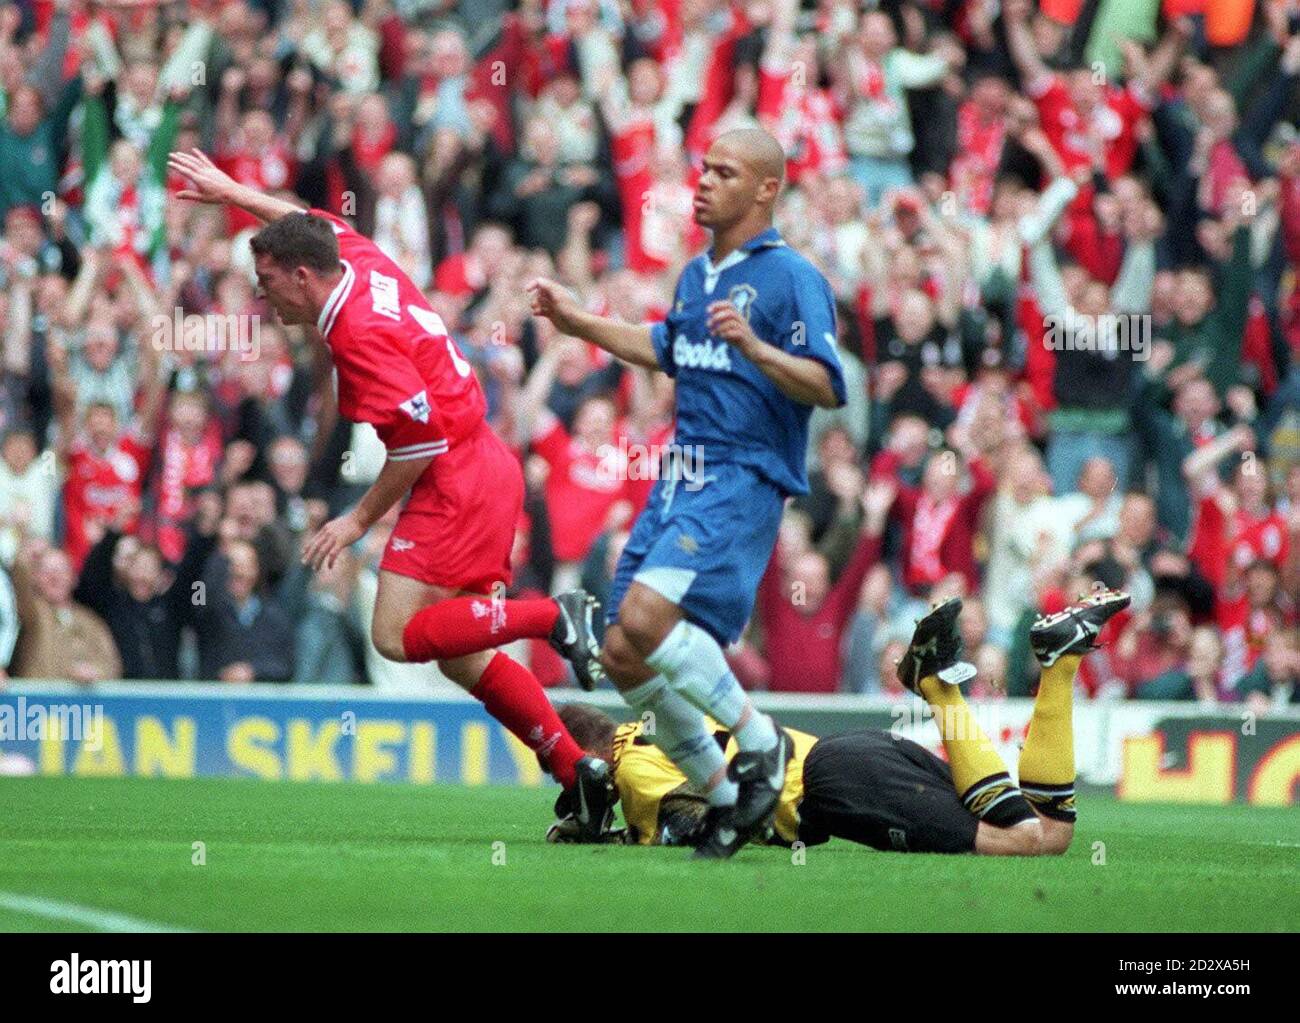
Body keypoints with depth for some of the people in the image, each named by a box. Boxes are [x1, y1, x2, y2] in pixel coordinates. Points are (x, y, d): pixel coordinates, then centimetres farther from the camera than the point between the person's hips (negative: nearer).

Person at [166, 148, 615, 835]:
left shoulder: (360, 334, -20)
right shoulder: (361, 260, 6)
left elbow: (423, 437, -23)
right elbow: (320, 224, 31)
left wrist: (360, 520, -13)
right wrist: (233, 194, 36)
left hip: (458, 482, -10)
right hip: (488, 466, 10)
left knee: (397, 637, -13)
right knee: (458, 654, 9)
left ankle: (555, 616, -13)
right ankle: (578, 770, 6)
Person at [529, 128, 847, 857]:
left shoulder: (791, 277, -7)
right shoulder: (696, 275, 18)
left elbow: (828, 386, -16)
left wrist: (753, 346, -28)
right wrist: (578, 322, 33)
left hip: (744, 480, -8)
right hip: (682, 476, 8)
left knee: (647, 615, -26)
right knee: (623, 655, 1)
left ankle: (760, 741, -7)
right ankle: (725, 797, 14)